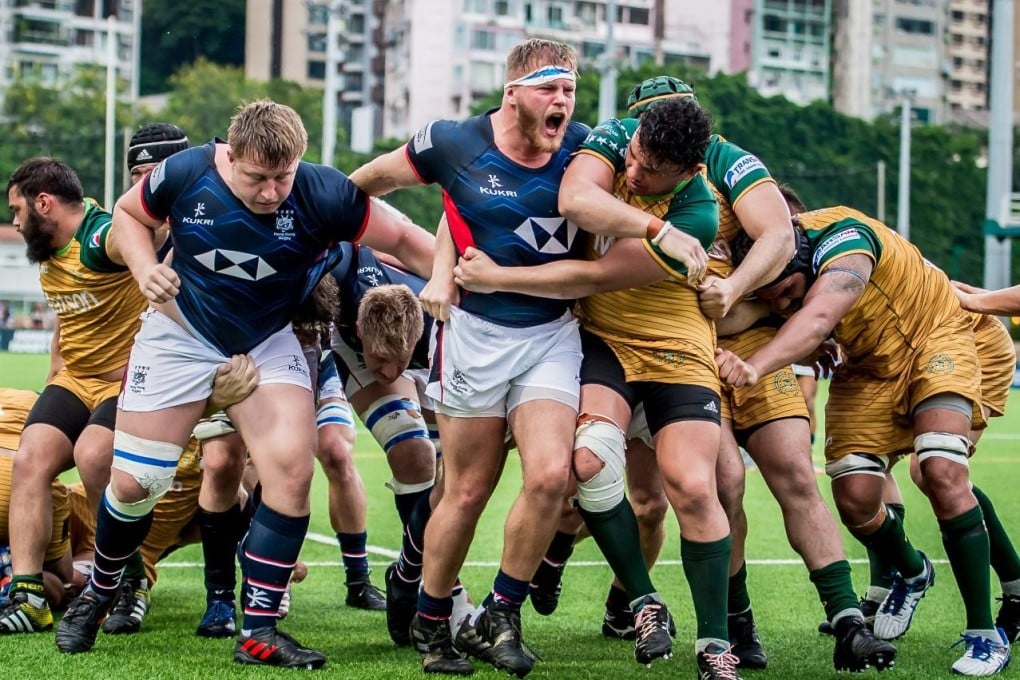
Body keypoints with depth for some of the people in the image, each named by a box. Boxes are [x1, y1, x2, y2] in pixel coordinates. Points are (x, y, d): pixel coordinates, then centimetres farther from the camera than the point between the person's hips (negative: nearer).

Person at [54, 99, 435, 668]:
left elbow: (402, 240, -15)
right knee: (134, 483, 0)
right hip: (181, 335, 0)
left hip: (268, 344, 0)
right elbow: (129, 214, 0)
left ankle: (260, 630, -8)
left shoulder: (322, 196, -23)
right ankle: (99, 593, 31)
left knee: (292, 467, -19)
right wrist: (145, 267, -17)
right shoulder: (184, 174, -20)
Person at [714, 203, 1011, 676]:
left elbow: (816, 320, -54)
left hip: (934, 336, -5)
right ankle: (912, 573, 27)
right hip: (867, 366, 5)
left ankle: (985, 636, -12)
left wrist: (754, 366, -68)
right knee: (854, 498, -8)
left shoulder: (842, 236, -38)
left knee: (942, 472, -24)